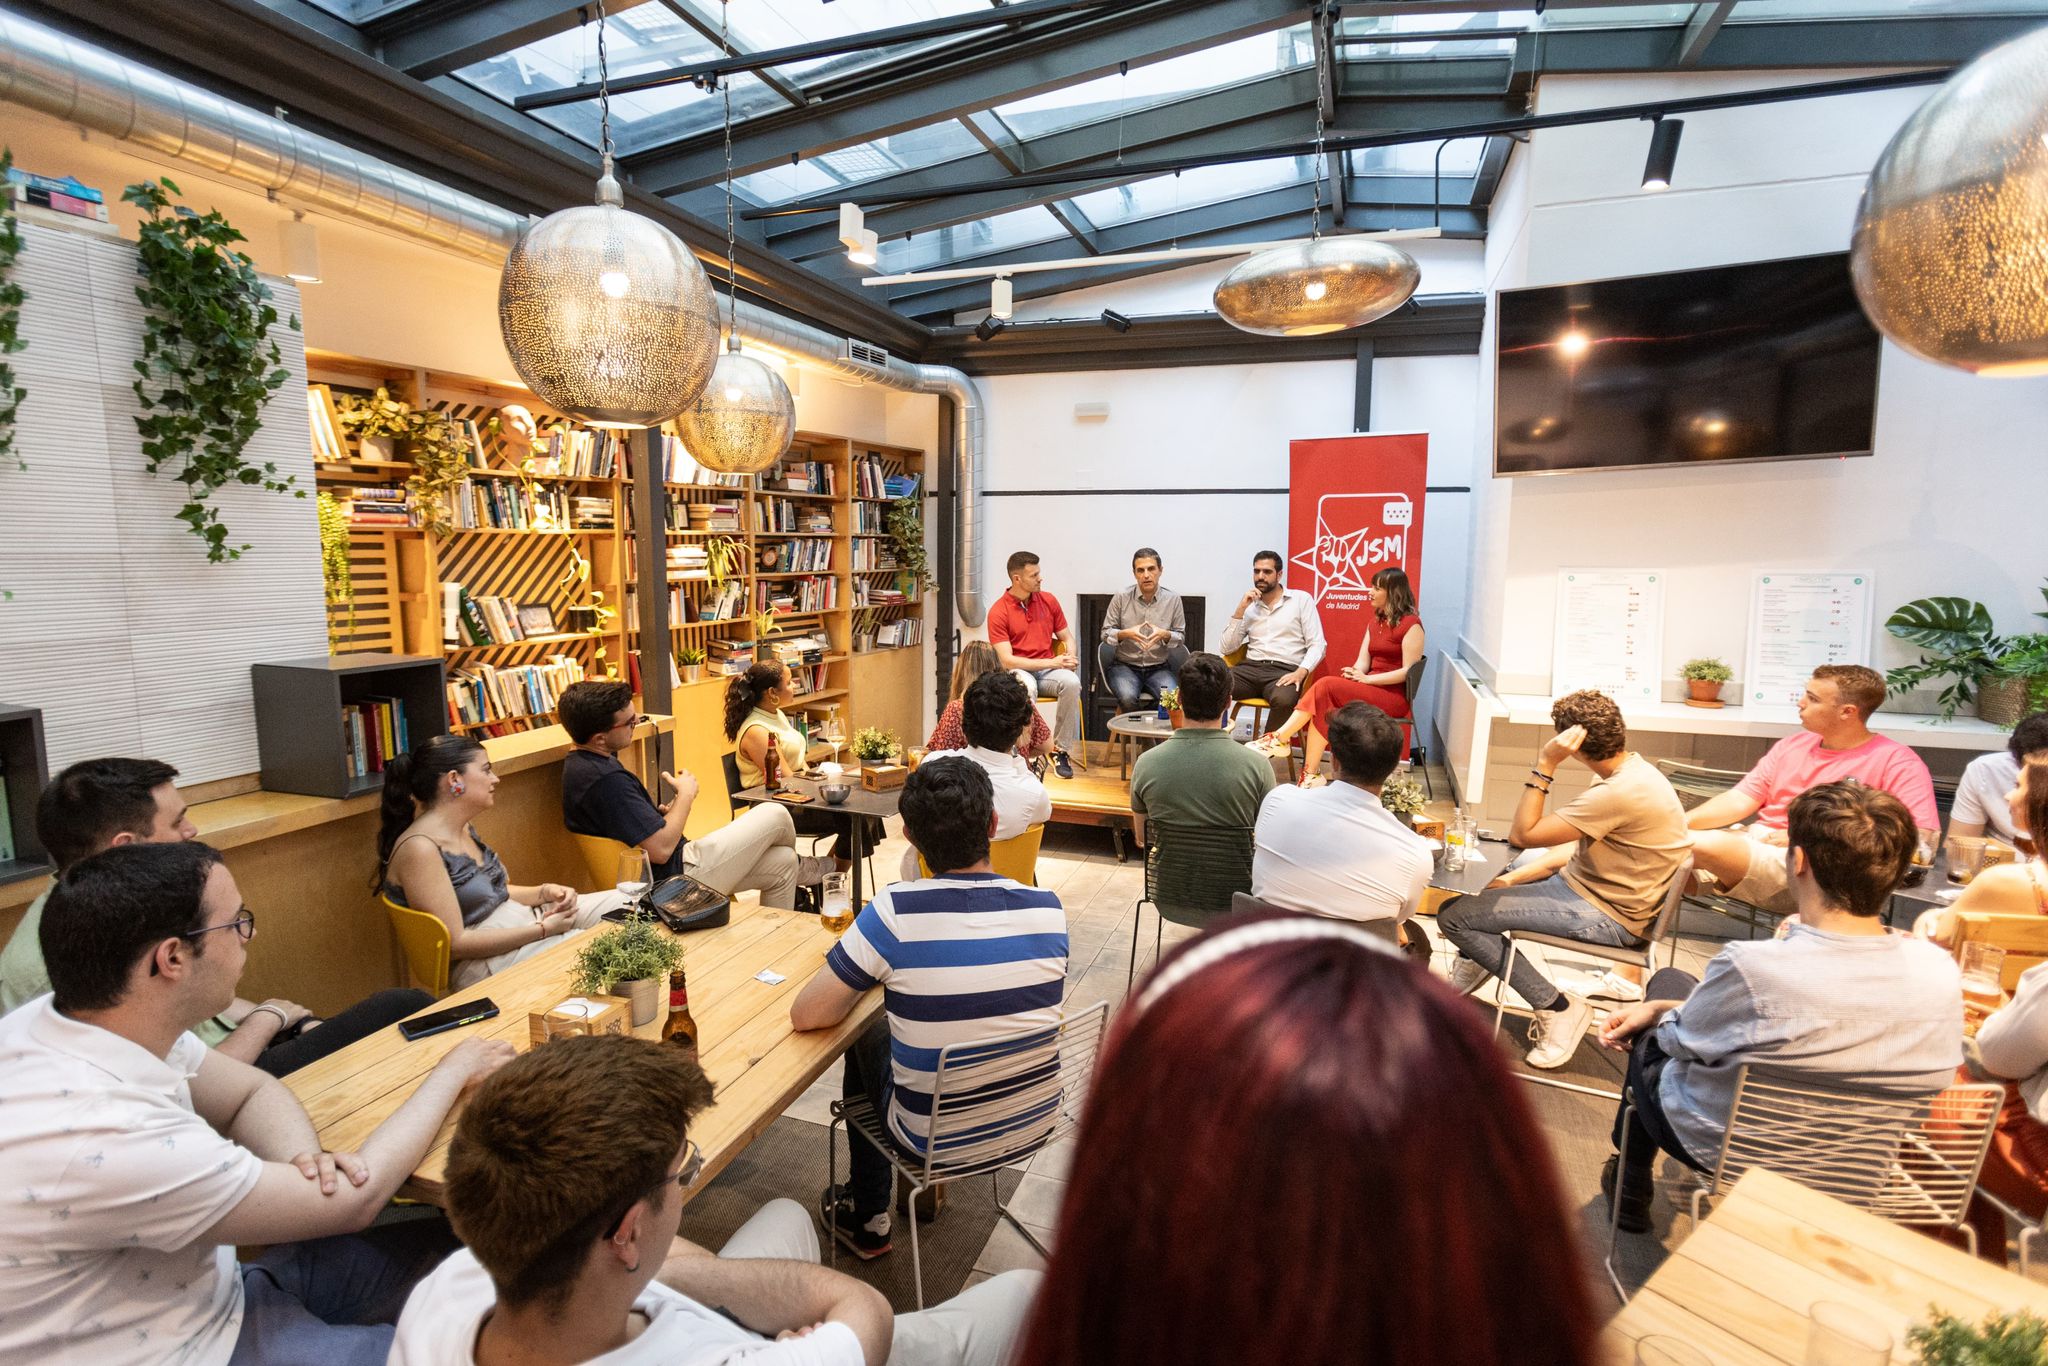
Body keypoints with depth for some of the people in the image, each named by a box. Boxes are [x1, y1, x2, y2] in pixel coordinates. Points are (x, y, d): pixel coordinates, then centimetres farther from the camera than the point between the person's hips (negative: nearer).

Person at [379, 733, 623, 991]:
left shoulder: (464, 830, 7)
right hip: (486, 962, -9)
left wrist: (544, 892, -2)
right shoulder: (420, 848, -20)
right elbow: (453, 943, -22)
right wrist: (543, 929, -19)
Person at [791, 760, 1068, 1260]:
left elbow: (805, 1015, -16)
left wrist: (868, 978, 4)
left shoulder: (894, 912, -25)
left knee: (868, 1036, 26)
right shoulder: (1048, 910, -14)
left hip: (933, 1135, -3)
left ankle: (867, 1218, 40)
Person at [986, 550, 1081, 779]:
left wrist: (1071, 657, -7)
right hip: (1017, 671, -4)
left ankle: (1061, 750, -19)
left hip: (1049, 669, 4)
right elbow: (1006, 660, -12)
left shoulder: (1048, 600, 9)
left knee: (1071, 682, -31)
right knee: (1026, 688, -40)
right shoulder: (998, 612, -6)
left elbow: (1066, 637, 17)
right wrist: (1050, 662, -17)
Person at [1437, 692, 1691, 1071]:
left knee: (1453, 916, -16)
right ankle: (1476, 961, 30)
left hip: (1605, 915, -10)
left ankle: (1557, 1008, -4)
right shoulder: (1633, 767, 2)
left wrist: (1545, 765, -25)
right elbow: (1575, 846, 8)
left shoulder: (1619, 793, -30)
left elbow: (1522, 835, -24)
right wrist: (1514, 878, 2)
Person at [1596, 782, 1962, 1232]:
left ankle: (1633, 1186, 39)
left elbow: (1679, 1038, -16)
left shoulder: (1751, 966, -35)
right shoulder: (1941, 972, -18)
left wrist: (1656, 1011, 10)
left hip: (1719, 1150, -5)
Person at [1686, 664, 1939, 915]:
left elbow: (1923, 838, -10)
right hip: (1753, 842, 6)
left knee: (1702, 845, -34)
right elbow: (1740, 800, 13)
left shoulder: (1896, 762, 1)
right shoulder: (1792, 745, 18)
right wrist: (1682, 822, -6)